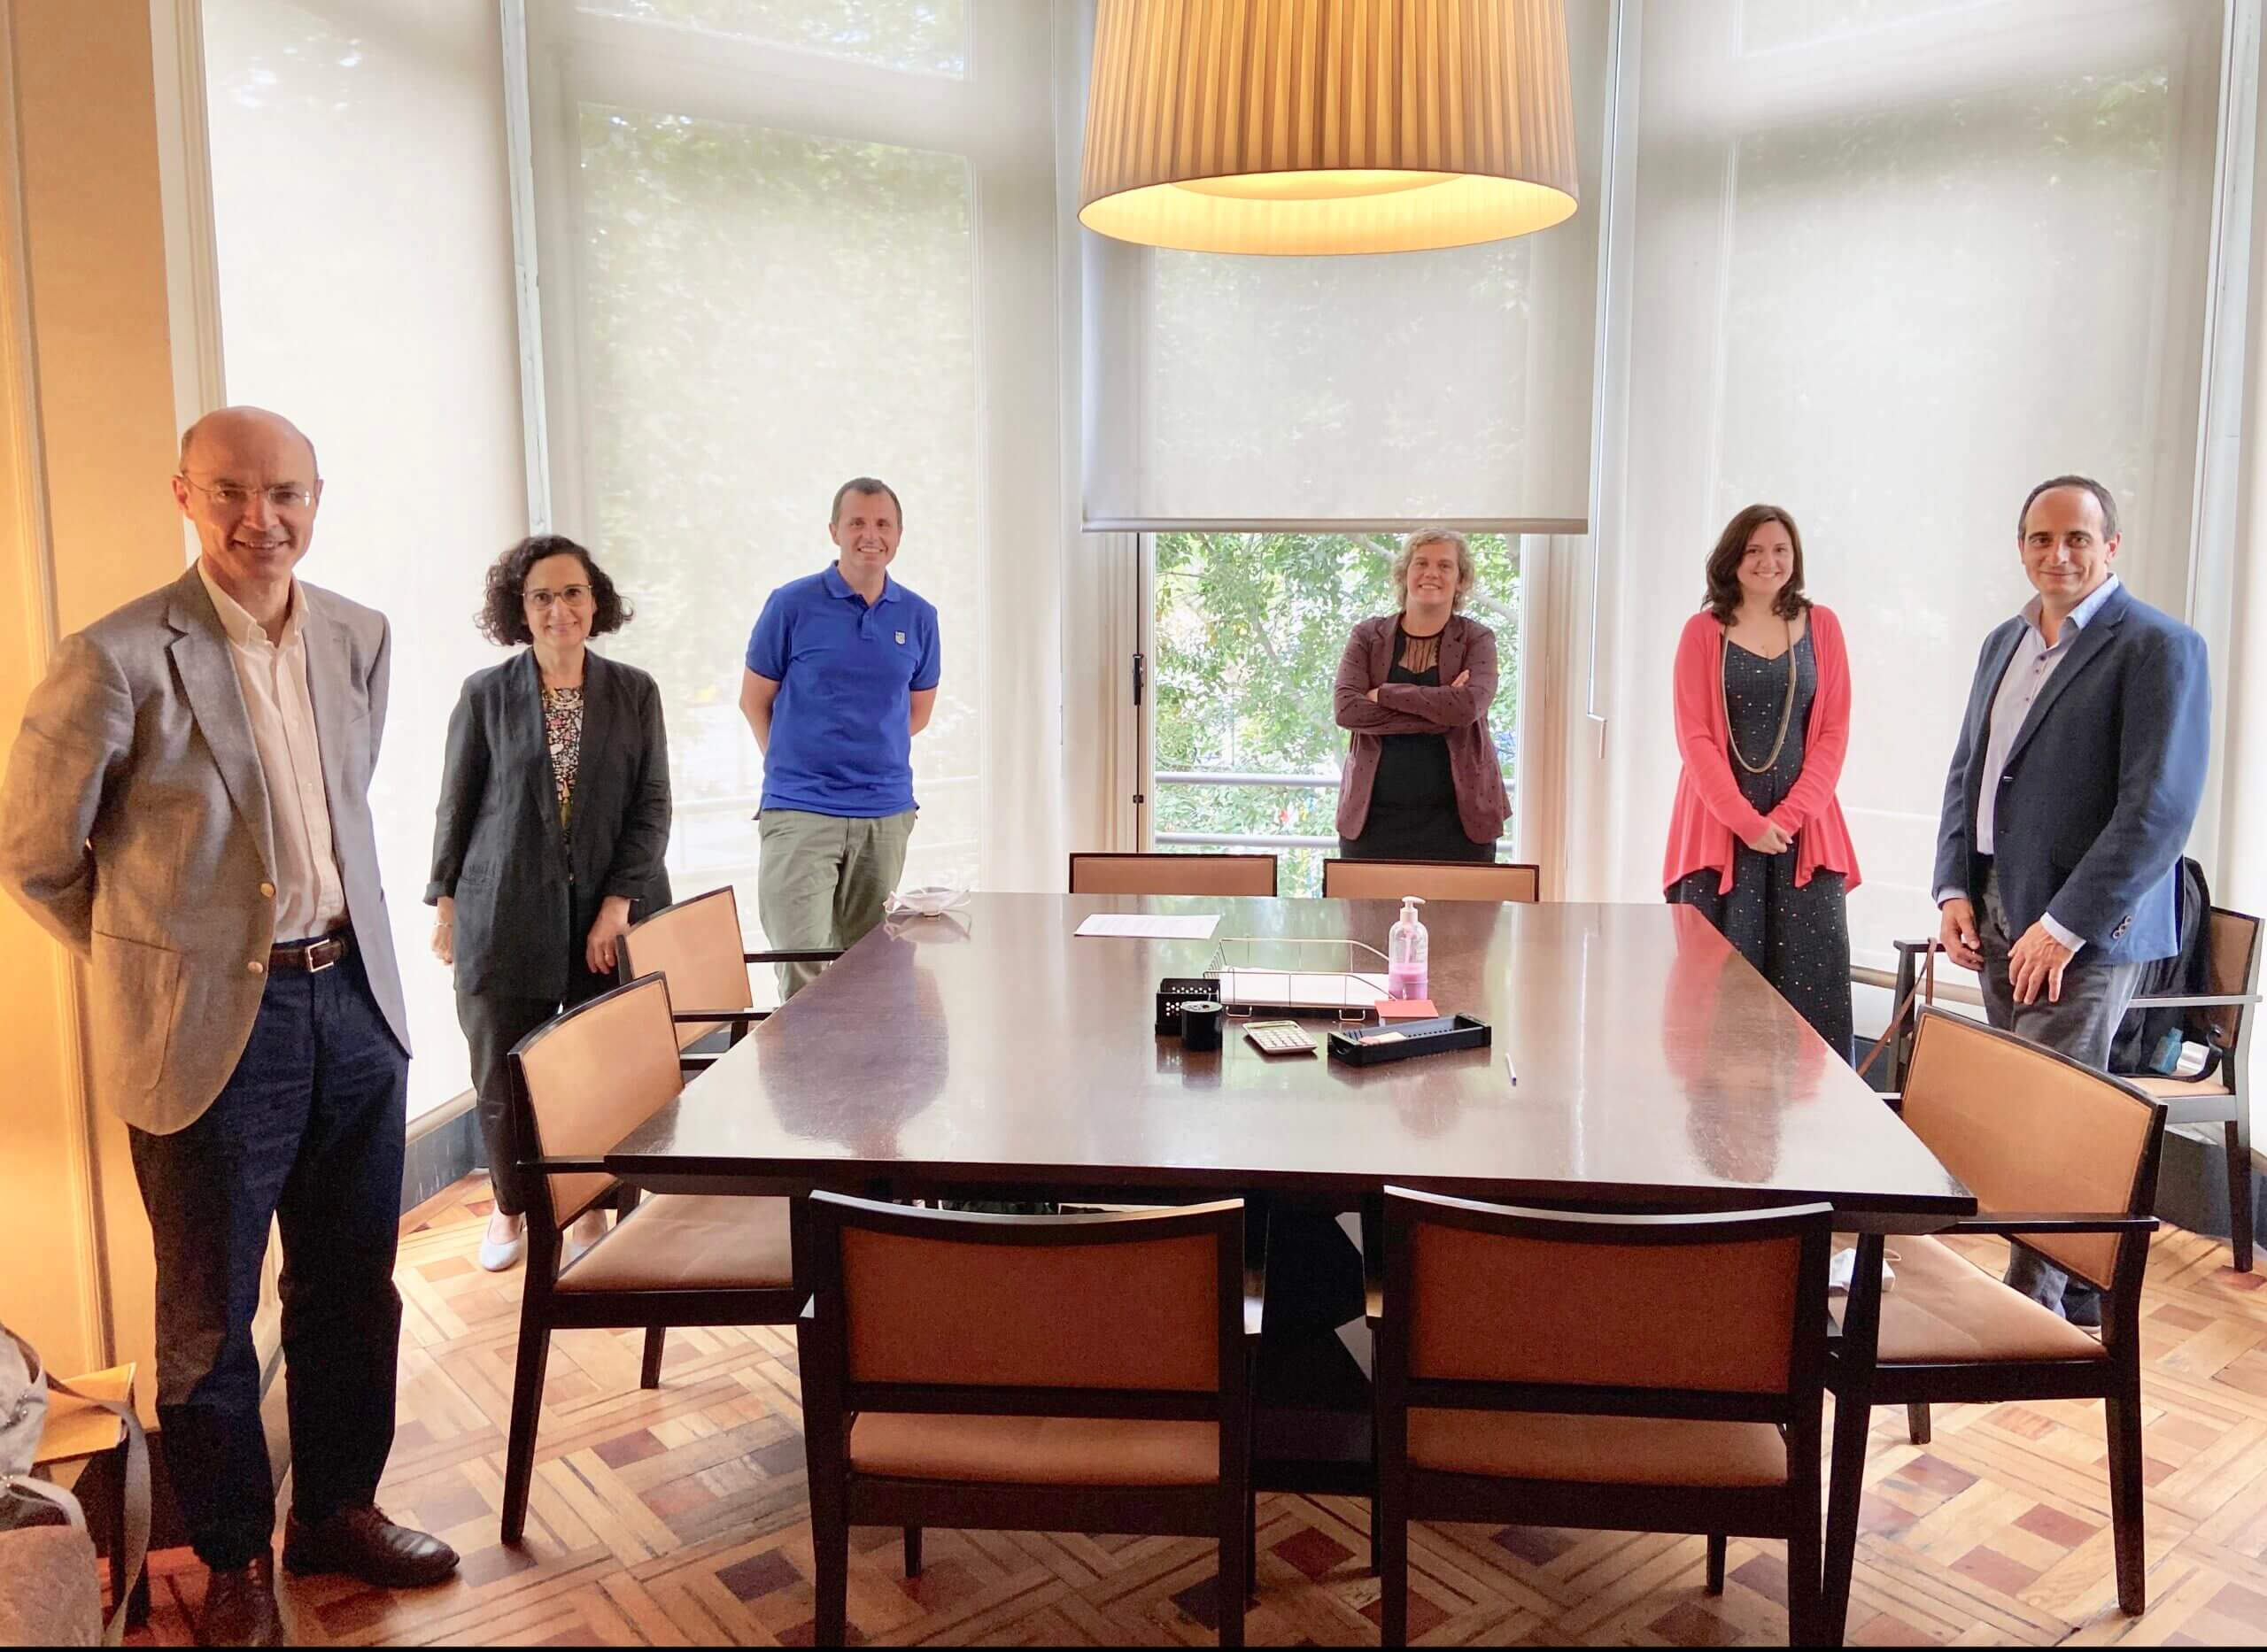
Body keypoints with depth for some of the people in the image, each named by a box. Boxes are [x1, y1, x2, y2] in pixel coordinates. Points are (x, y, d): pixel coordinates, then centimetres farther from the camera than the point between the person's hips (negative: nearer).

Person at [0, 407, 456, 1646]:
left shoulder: (358, 637, 2)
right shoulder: (118, 660, -16)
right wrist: (154, 959, 4)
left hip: (355, 996, 5)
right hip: (210, 1024, -5)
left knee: (352, 1289, 17)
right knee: (209, 1319, 11)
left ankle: (337, 1510, 37)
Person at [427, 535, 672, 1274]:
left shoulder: (635, 692, 3)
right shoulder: (486, 694, 2)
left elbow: (652, 806, 0)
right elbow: (456, 805, 7)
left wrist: (619, 902, -9)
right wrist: (445, 901, 6)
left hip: (611, 913, 0)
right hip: (506, 914, 0)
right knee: (503, 1076, 6)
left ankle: (595, 1208, 22)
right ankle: (511, 1207, 28)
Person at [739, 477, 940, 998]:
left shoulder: (918, 617, 7)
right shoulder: (792, 604, -3)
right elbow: (754, 701, 6)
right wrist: (794, 763, 11)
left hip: (886, 813, 4)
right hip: (800, 811, -3)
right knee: (803, 968, -11)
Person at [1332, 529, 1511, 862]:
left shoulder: (1476, 640, 5)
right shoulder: (1368, 636, 7)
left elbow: (1469, 705, -15)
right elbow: (1346, 709, -9)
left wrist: (1385, 694, -10)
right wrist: (1439, 713, -13)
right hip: (1375, 816, 1)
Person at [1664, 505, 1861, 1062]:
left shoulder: (1821, 626, 8)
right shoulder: (1704, 631, 4)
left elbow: (1834, 731, 4)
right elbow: (1695, 736, -2)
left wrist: (1790, 815, -8)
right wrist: (1746, 821, -11)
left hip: (1803, 826, 1)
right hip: (1720, 823, -1)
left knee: (1811, 980, -2)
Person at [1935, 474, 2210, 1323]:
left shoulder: (2159, 647, -9)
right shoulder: (2005, 642, 15)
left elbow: (2158, 809, -16)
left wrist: (2065, 925, -18)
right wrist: (1955, 889, 6)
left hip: (2086, 924, -7)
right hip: (1997, 913, 7)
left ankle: (2029, 1309, 5)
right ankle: (2082, 1293, 26)